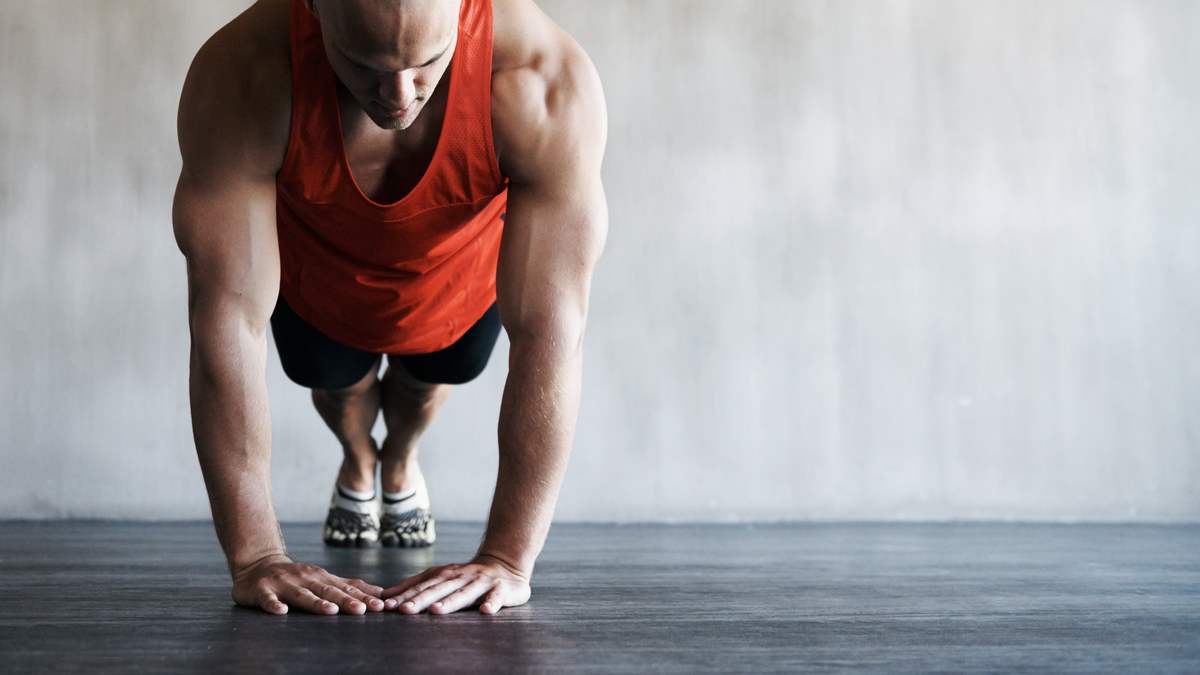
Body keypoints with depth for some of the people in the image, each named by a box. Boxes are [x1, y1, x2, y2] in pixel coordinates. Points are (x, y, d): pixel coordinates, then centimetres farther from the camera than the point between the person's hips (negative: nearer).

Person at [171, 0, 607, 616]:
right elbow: (228, 320, -40)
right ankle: (357, 463, 56)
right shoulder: (238, 79, -42)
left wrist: (508, 558, -43)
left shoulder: (549, 84, -43)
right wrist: (254, 556, -40)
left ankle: (400, 462, 58)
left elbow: (548, 332, -42)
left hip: (463, 274, 0)